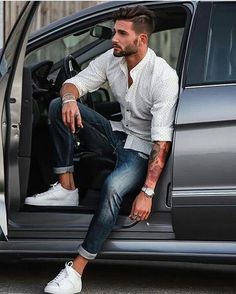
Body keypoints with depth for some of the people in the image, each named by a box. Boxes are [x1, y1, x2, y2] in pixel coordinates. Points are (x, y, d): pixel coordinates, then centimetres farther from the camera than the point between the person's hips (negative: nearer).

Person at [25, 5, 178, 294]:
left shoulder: (163, 77, -26)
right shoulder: (111, 59, -6)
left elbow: (162, 141, -30)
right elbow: (73, 83, 2)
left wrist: (147, 192, -36)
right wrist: (69, 98, -26)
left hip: (145, 149, -7)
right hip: (120, 133, 7)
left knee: (113, 186, -38)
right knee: (58, 106, -10)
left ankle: (76, 271, -33)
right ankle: (66, 189, -11)